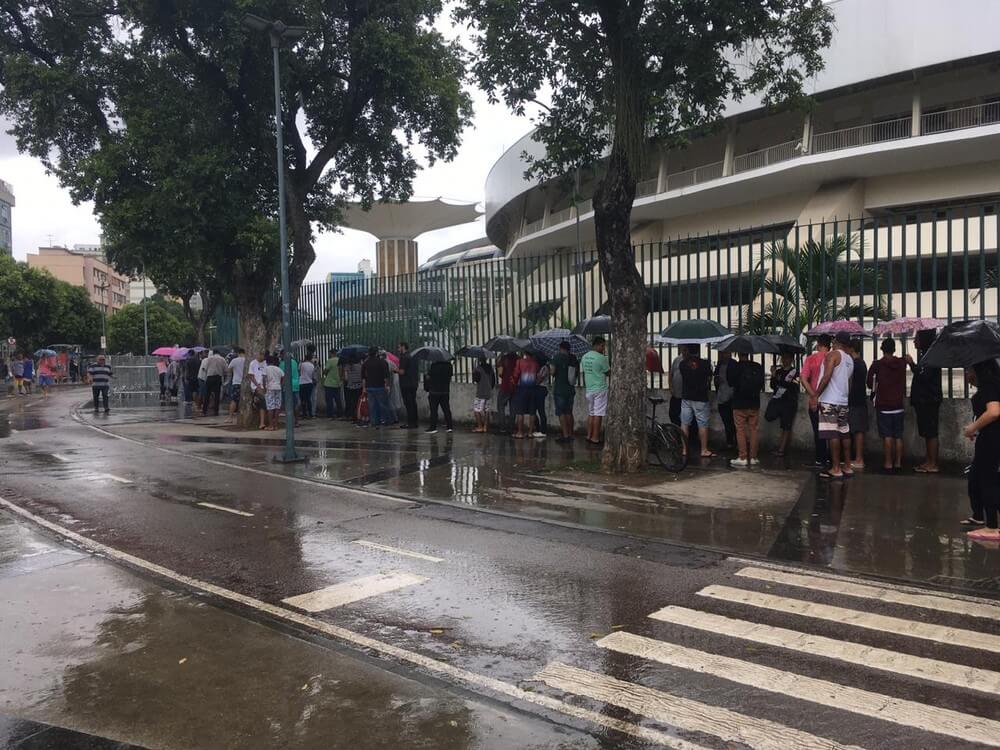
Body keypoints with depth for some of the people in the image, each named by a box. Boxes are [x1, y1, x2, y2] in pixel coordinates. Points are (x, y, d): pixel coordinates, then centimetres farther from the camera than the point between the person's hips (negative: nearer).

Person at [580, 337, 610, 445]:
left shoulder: (584, 357, 8)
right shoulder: (601, 358, -13)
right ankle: (595, 438, -2)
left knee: (590, 414, 14)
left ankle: (589, 436, 15)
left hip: (588, 389, 7)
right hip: (600, 389, -7)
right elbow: (608, 372, -4)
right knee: (598, 414, -3)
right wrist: (609, 364, 14)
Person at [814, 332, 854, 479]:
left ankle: (836, 469, -7)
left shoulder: (832, 354, -7)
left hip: (829, 401, -8)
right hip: (843, 402, 8)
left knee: (832, 434, -7)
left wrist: (816, 395, -16)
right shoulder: (850, 360, 15)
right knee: (844, 433, 11)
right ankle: (847, 467, 16)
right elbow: (849, 382, 21)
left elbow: (826, 377, -18)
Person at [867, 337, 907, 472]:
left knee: (887, 436, -1)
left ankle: (888, 463, 0)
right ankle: (898, 462, 11)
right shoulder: (902, 363, 1)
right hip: (898, 405, 3)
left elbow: (870, 383, -5)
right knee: (898, 436, 8)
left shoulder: (877, 365, -10)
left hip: (883, 405, -3)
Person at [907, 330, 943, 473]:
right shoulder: (925, 354, 14)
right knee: (927, 432, 13)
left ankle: (933, 464, -3)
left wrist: (912, 363, -12)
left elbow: (923, 375, -23)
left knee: (930, 432, -6)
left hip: (929, 400, -10)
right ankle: (929, 460, 20)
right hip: (924, 400, 10)